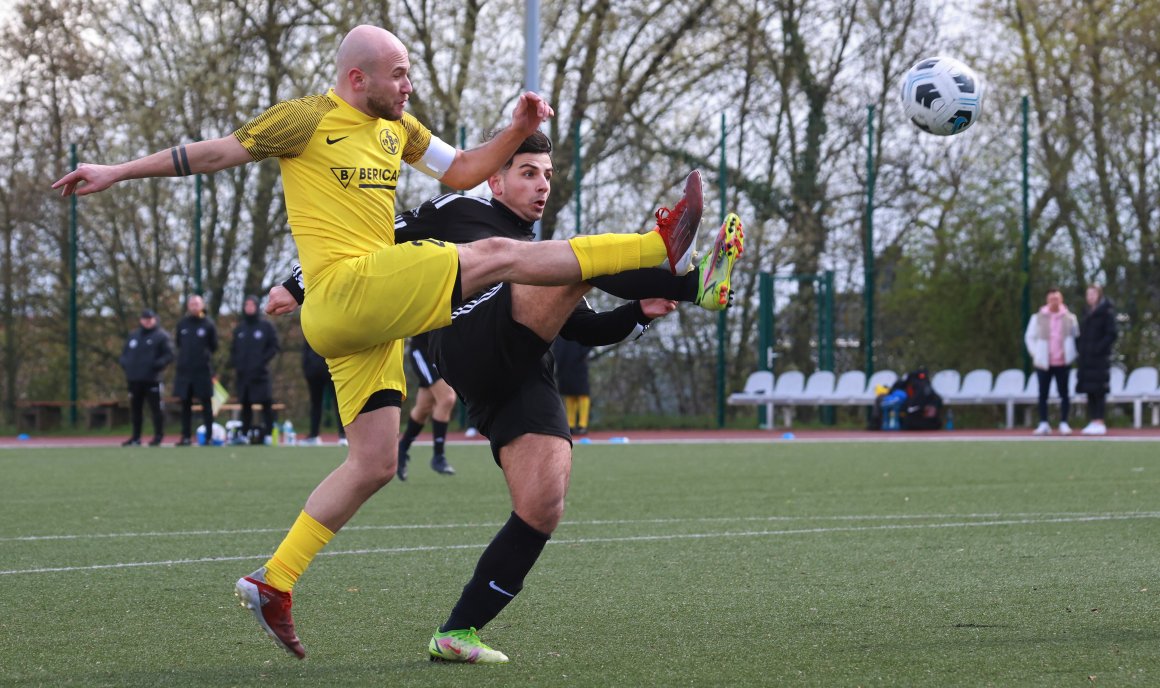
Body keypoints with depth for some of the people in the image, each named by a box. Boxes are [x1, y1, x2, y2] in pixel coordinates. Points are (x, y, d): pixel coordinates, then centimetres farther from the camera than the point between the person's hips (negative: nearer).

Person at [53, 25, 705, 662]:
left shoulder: (398, 127, 20)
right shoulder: (306, 119, -2)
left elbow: (462, 170, 27)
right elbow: (216, 152, 3)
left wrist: (517, 132, 9)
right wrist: (117, 172, 4)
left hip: (372, 317, 9)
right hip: (347, 290, -9)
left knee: (375, 465, 8)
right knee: (499, 254, -12)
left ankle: (272, 583, 11)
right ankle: (660, 248, -9)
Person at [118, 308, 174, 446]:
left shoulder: (161, 336, 0)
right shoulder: (133, 335, 17)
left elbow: (169, 355, -6)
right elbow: (124, 353, 22)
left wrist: (157, 365, -19)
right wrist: (125, 364, 1)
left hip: (152, 379, -6)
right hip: (134, 379, 6)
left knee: (156, 408, -6)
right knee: (135, 409, 11)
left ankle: (158, 436, 0)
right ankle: (135, 437, 18)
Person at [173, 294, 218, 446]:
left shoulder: (208, 324, 0)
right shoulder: (182, 324, 8)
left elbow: (214, 346, 6)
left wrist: (204, 354, 2)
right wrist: (186, 355, 10)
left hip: (203, 370, -3)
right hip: (184, 369, 3)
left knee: (206, 404, -1)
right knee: (185, 404, 6)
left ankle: (208, 436, 1)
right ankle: (186, 436, 11)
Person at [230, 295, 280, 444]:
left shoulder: (266, 326, 1)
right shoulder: (239, 328, 13)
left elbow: (274, 346, -2)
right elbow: (233, 348, 18)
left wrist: (263, 360, -11)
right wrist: (234, 362, 1)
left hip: (260, 374, -4)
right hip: (243, 373, 4)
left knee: (266, 404, -5)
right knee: (245, 405, 6)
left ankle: (268, 434, -3)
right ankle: (244, 434, 9)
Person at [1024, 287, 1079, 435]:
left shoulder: (1070, 318, 3)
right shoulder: (1038, 318, 2)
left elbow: (1076, 337, 10)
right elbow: (1029, 337, 8)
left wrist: (1071, 354, 1)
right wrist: (1035, 353, -1)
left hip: (1063, 362, 0)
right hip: (1043, 363, 0)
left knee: (1064, 393, 3)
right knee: (1043, 394, 1)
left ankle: (1063, 423, 9)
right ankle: (1043, 424, 5)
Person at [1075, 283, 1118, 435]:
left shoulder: (1106, 312, -7)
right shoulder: (1089, 313, 17)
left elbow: (1112, 334, -13)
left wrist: (1098, 349, -18)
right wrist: (1082, 350, 10)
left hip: (1099, 358, -8)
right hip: (1087, 358, 8)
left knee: (1098, 390, -8)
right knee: (1089, 390, 6)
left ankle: (1100, 423, -7)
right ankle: (1094, 421, 9)